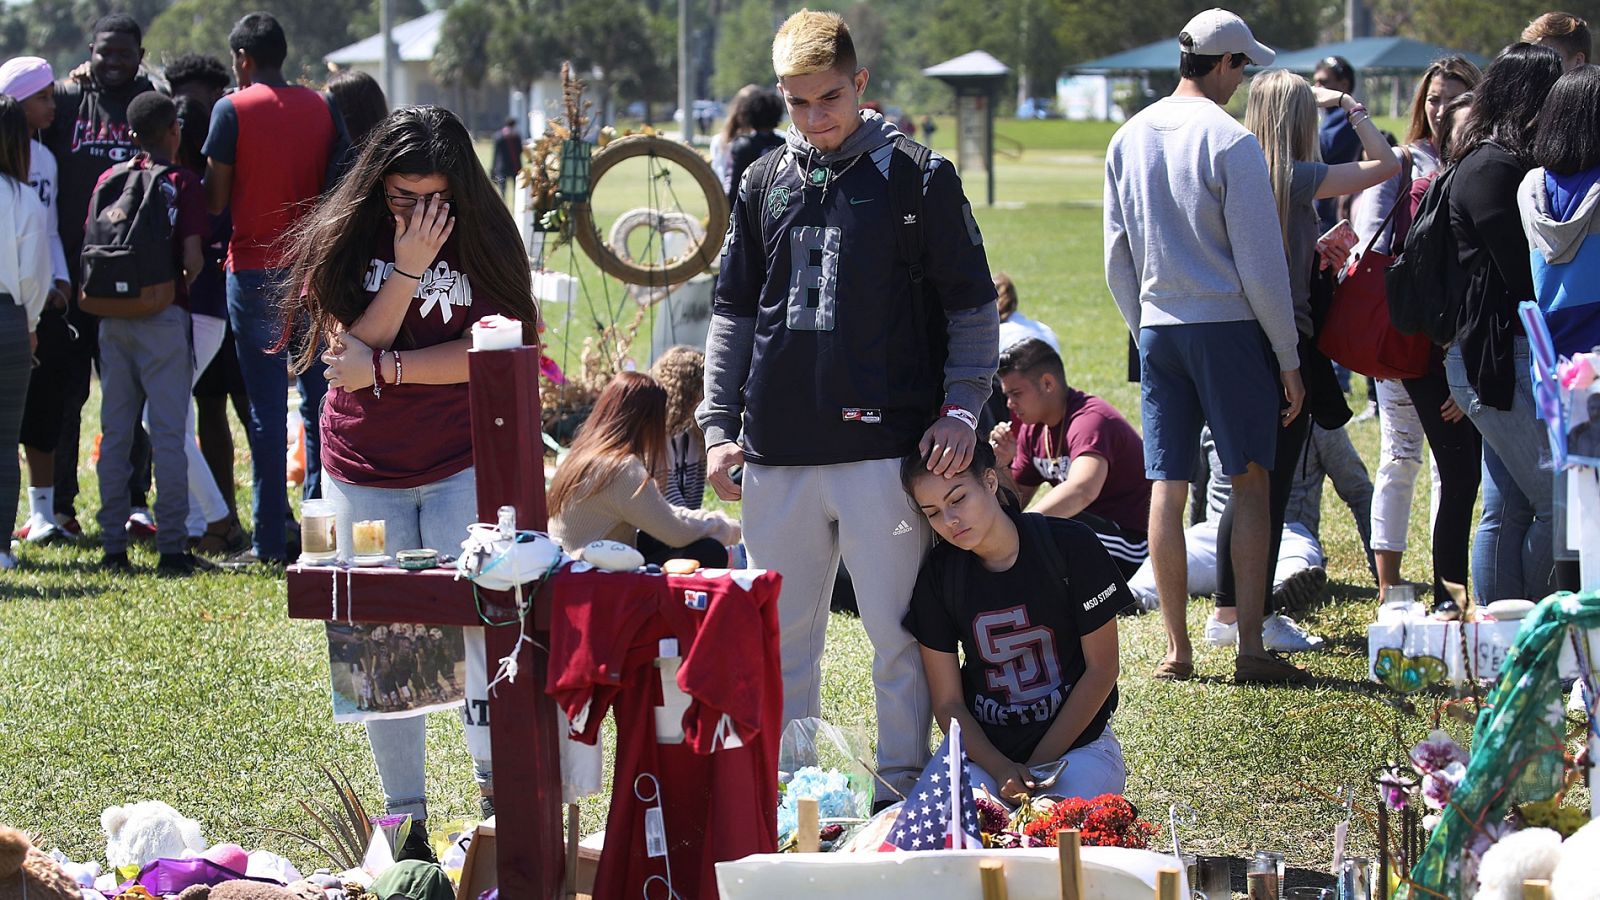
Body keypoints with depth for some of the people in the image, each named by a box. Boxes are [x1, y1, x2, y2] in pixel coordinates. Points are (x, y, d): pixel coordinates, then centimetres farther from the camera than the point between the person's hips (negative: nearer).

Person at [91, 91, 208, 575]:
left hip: (113, 316, 4)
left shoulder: (109, 180, 7)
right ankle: (172, 545, -5)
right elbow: (193, 258, -11)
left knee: (115, 433, 9)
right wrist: (184, 285, 9)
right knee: (169, 433, -2)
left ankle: (113, 545, 8)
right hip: (164, 316, -4)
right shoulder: (182, 182, -5)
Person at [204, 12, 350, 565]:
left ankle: (270, 542, -3)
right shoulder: (323, 109, 5)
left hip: (255, 272, -4)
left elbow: (216, 200, -6)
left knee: (267, 409, -2)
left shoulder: (233, 110, -6)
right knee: (318, 401, 9)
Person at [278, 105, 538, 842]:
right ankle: (403, 811, 13)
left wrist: (385, 368, -15)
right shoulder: (343, 241, -2)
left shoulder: (483, 238, -3)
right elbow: (350, 352, -11)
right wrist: (407, 269, -20)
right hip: (363, 468, 1)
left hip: (463, 463, -1)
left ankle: (497, 787, -11)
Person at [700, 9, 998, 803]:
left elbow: (972, 308, 2)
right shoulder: (765, 184, 11)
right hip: (779, 455, 4)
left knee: (898, 634, -1)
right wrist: (719, 425, 9)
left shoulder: (918, 179, -1)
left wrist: (961, 409, -10)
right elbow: (733, 314, 17)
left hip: (886, 448, -4)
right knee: (781, 638, 10)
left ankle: (904, 790, 8)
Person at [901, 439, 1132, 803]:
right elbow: (948, 704, 0)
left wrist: (1038, 765, -10)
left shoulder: (1069, 546, -10)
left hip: (1076, 739, -2)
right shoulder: (937, 576, -3)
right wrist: (1002, 770, -18)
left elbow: (1101, 668, -5)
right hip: (982, 744, 2)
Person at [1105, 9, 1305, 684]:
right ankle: (1251, 649, -1)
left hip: (1157, 331, 5)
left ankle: (1177, 650, 7)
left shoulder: (1129, 139, 7)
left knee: (1167, 490, 5)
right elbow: (1260, 264, -11)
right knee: (1250, 484, 2)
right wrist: (1288, 357, -4)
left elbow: (1117, 261, 13)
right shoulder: (1229, 142, -11)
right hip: (1229, 326, -5)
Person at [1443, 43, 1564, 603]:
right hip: (1504, 360, -10)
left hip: (1486, 362, 10)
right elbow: (1527, 277, -18)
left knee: (1507, 509, 11)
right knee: (1558, 501, -9)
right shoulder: (1495, 169, -14)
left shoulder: (1490, 162, 17)